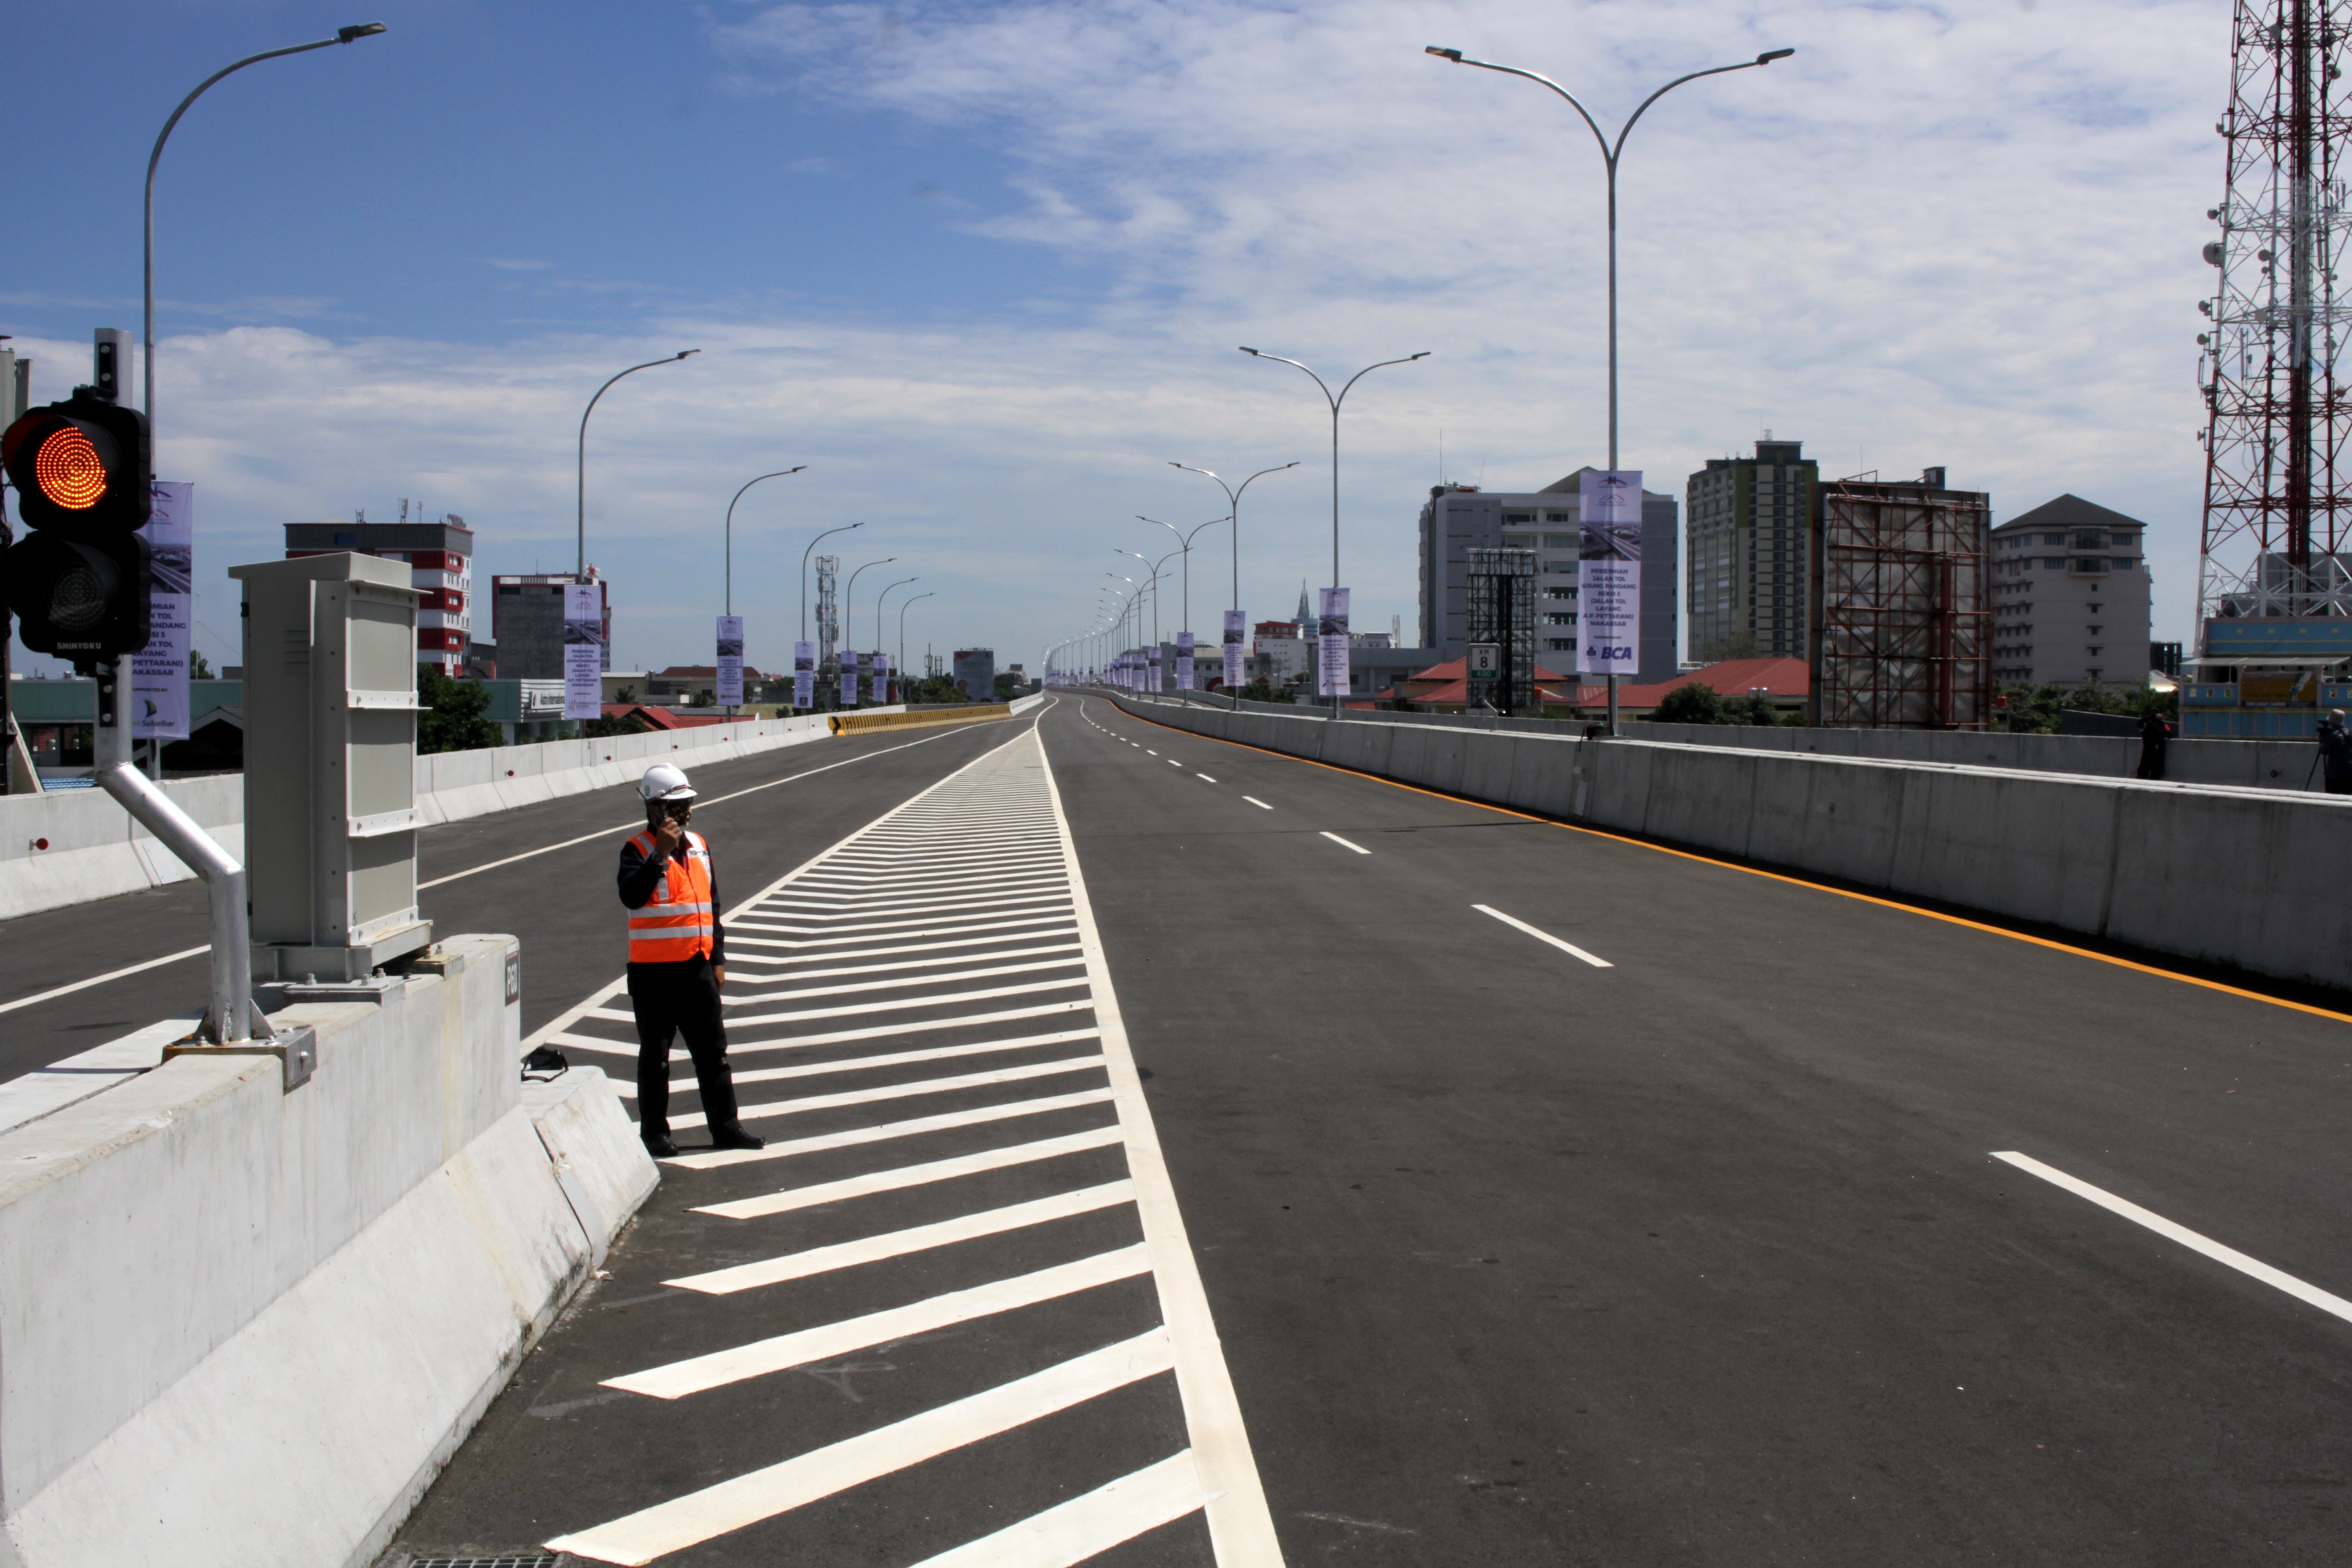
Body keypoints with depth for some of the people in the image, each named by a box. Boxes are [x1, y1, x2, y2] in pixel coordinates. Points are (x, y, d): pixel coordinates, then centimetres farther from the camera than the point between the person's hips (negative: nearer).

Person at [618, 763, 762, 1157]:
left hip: (697, 966, 6)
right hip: (653, 970, -6)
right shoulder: (638, 850, -8)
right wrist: (660, 853, -29)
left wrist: (718, 958, 13)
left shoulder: (699, 846, 11)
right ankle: (654, 1133, 12)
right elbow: (631, 896, -26)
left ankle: (724, 1126, 17)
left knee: (713, 1051, 9)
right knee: (655, 1055, 3)